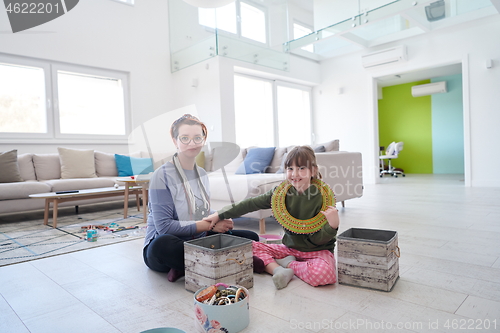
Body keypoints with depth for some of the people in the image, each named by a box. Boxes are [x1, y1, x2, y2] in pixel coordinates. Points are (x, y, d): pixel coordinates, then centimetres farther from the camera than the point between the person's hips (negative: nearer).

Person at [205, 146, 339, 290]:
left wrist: (332, 225, -34)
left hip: (318, 251, -3)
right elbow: (251, 204, -3)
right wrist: (220, 215, -2)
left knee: (323, 274, -35)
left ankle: (288, 264, -10)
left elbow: (319, 240, -12)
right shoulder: (281, 192, -5)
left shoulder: (323, 196, -16)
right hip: (290, 248, 3)